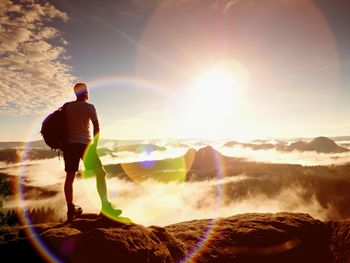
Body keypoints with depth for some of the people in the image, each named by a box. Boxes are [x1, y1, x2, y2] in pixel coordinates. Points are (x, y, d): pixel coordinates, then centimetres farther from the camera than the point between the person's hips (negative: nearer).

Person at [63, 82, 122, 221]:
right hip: (85, 144, -4)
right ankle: (105, 206, -1)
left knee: (70, 177, 11)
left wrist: (62, 144, 15)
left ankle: (71, 210, 16)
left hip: (69, 144, 5)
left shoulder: (67, 106, 10)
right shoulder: (89, 107, -1)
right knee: (100, 173, 2)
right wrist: (94, 146, 5)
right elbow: (97, 128, -5)